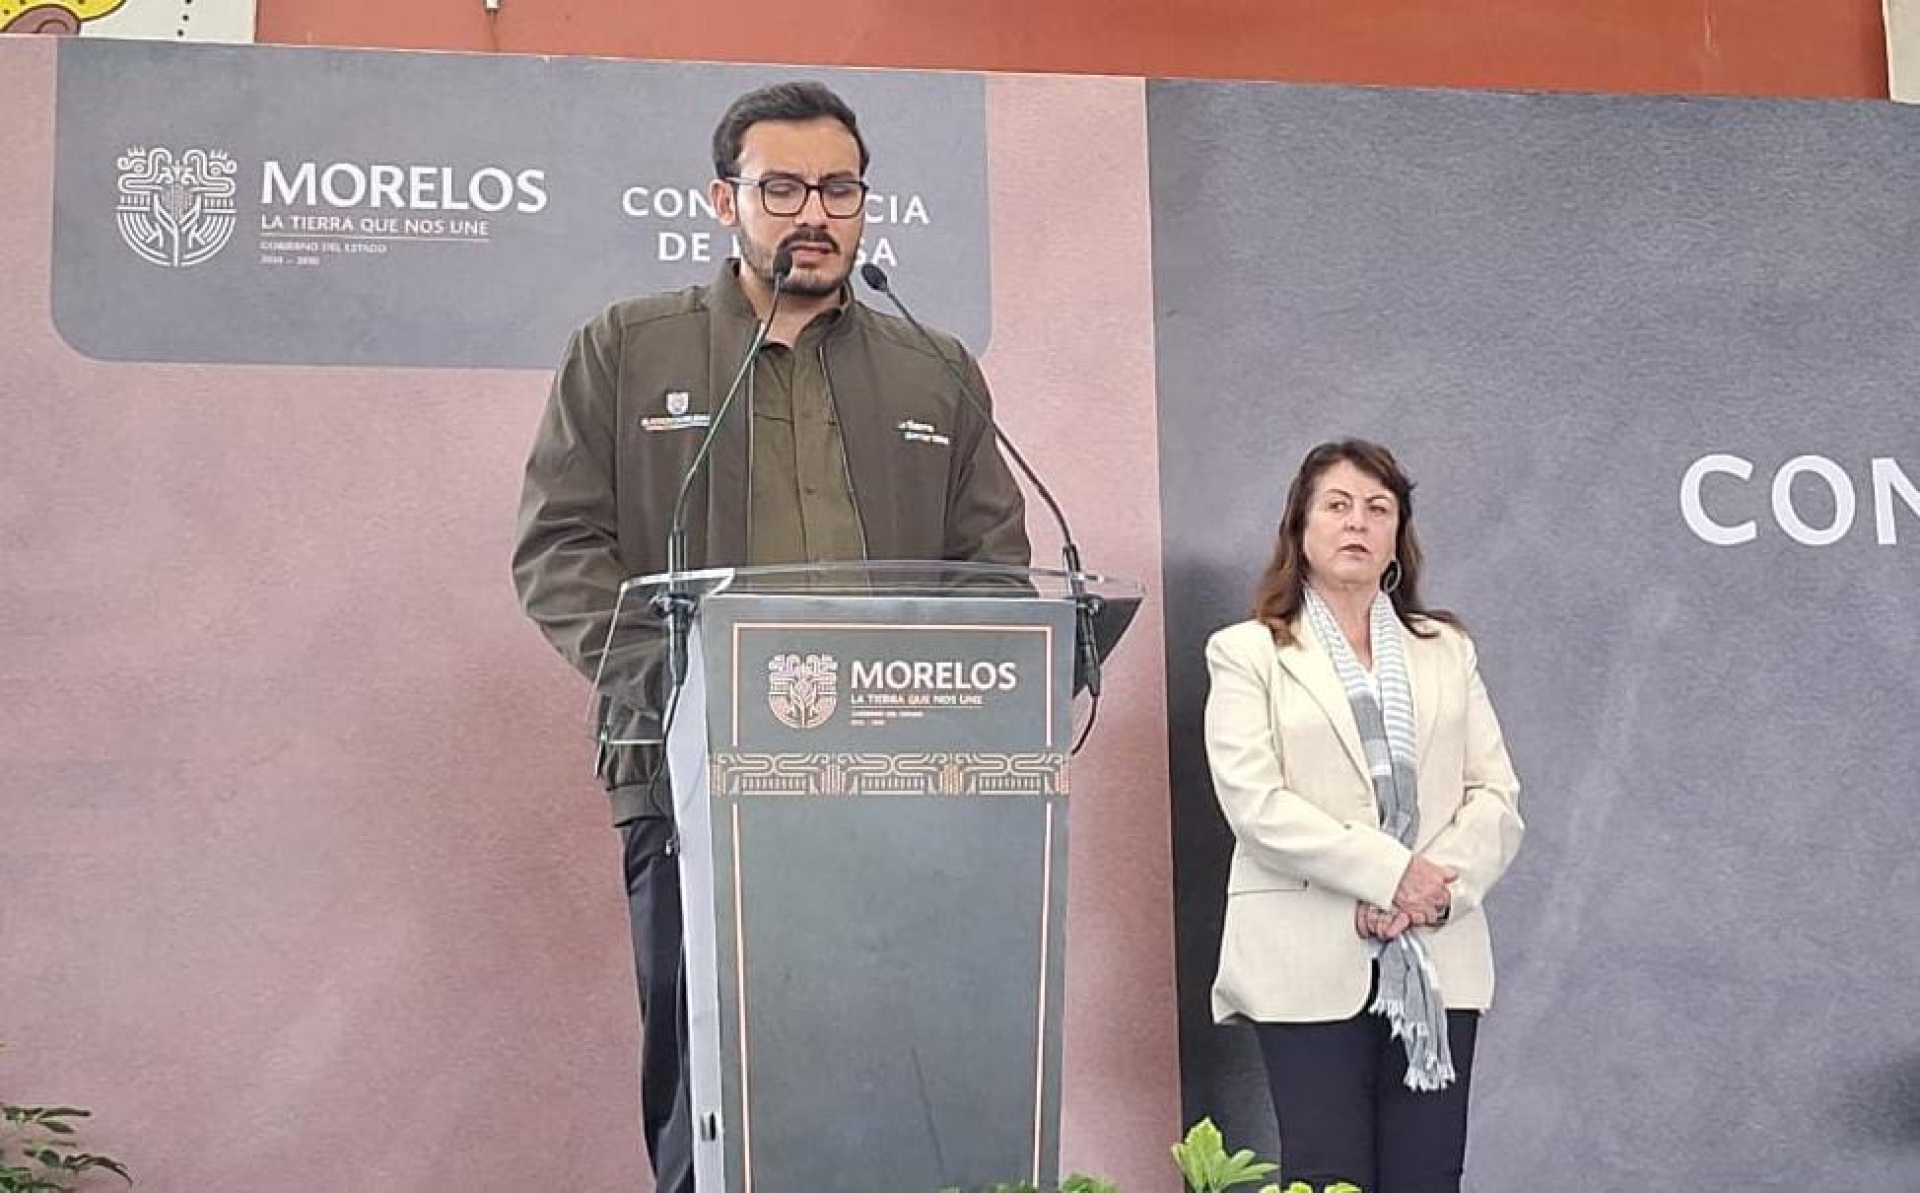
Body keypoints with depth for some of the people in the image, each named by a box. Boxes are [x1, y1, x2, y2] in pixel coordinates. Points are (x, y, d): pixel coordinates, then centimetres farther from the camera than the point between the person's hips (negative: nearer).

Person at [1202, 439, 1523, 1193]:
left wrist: (1438, 887, -11)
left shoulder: (1447, 651, 17)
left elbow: (1496, 796, 7)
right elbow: (1256, 804, -8)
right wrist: (1390, 871, -15)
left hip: (1438, 959, 3)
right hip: (1312, 961, -3)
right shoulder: (1248, 653, 5)